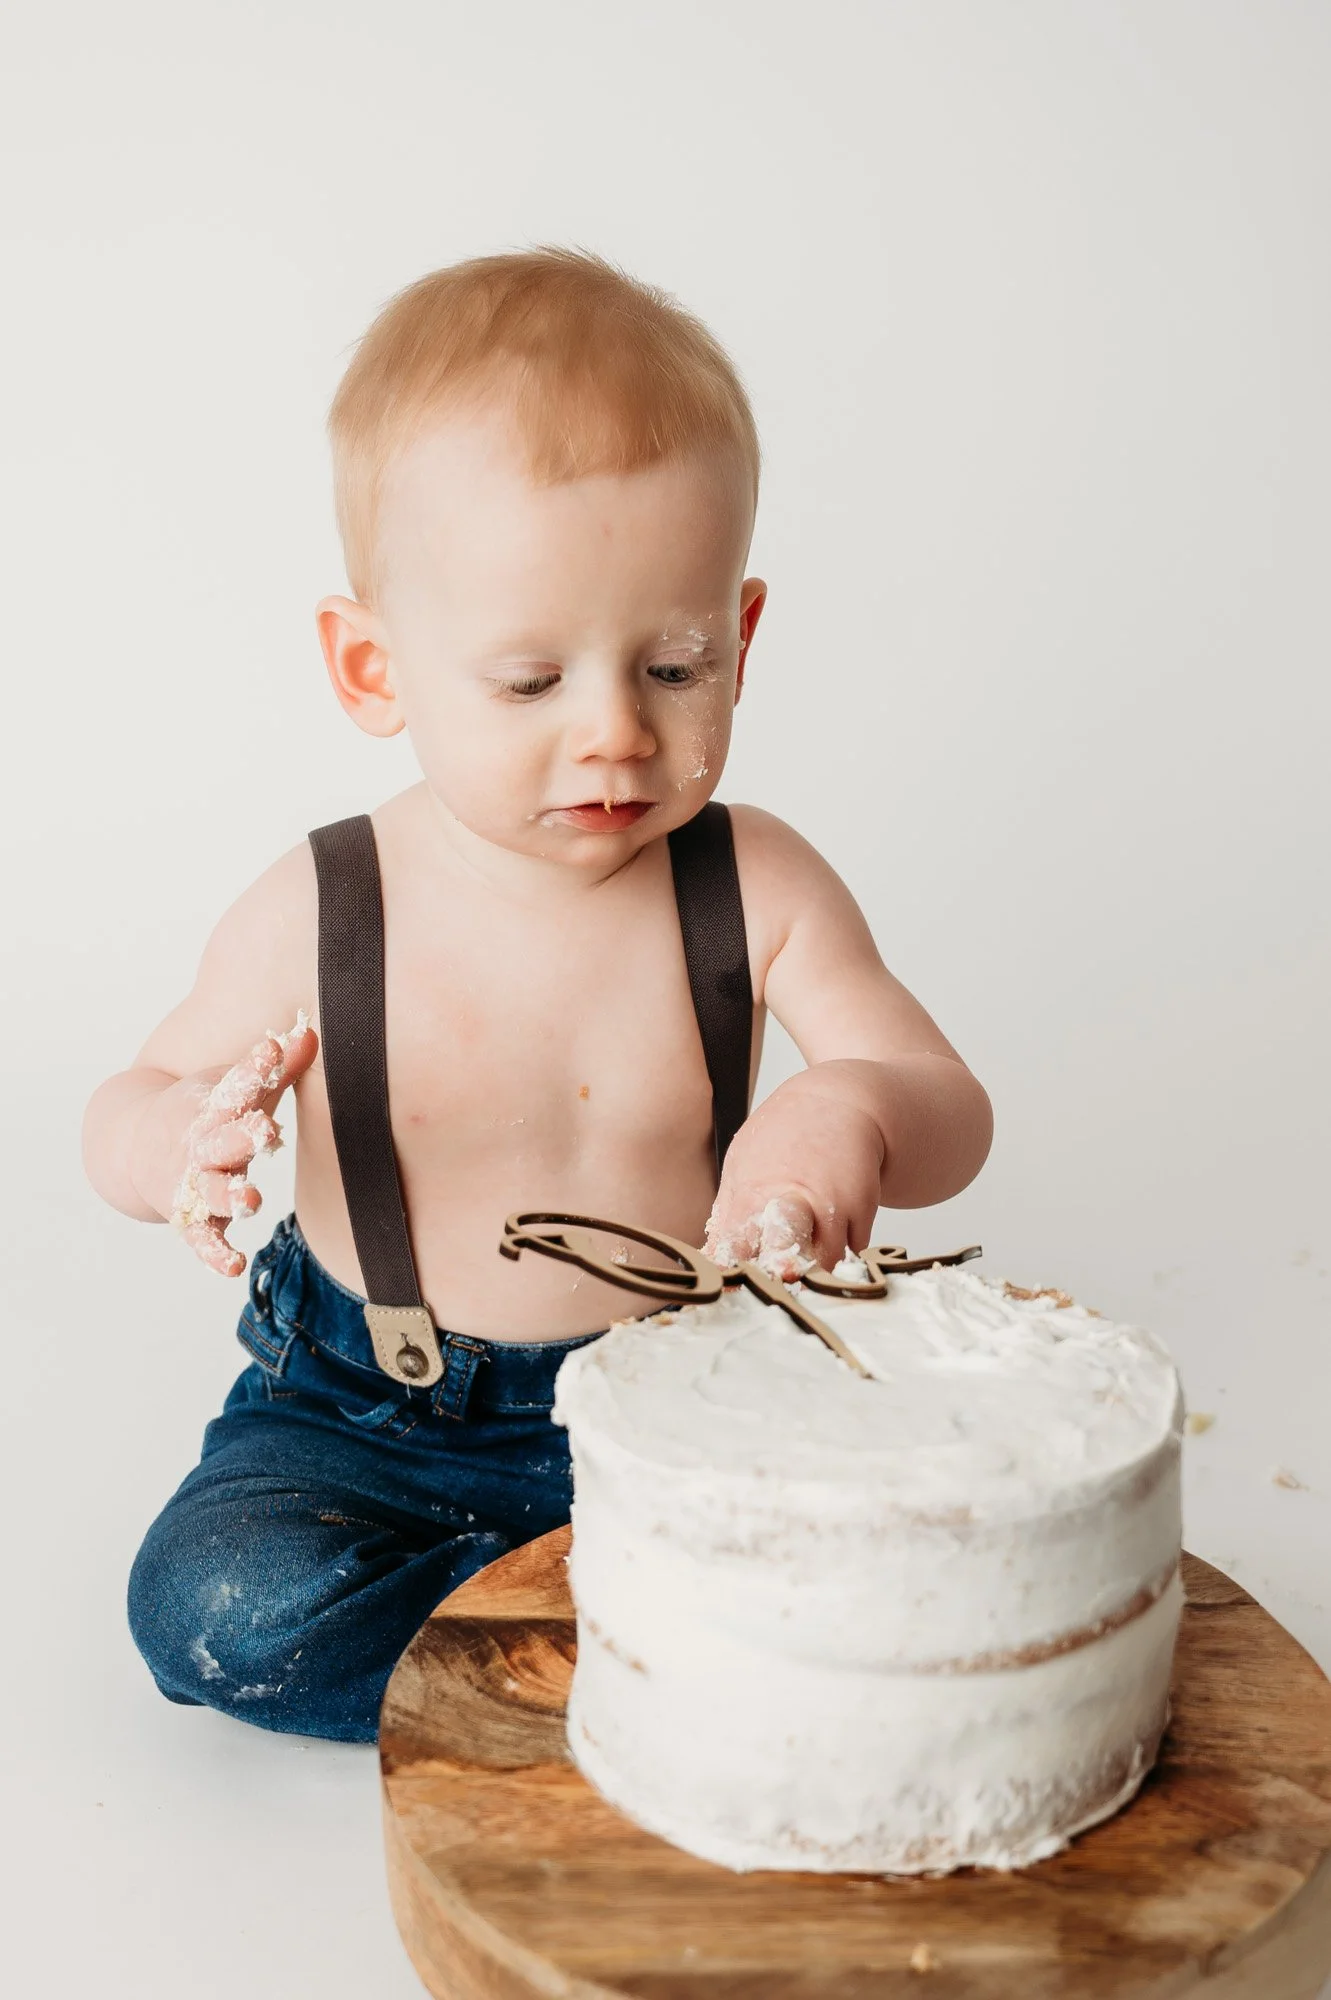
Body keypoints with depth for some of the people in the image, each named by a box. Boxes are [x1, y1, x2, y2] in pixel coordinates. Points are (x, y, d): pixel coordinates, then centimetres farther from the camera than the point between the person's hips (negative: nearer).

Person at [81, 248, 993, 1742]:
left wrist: (855, 1110, -36)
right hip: (366, 1415, 0)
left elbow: (954, 1118, -10)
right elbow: (133, 1103, 0)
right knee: (215, 1605, -24)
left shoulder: (757, 889, -11)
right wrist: (177, 1142, -26)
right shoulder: (316, 919, -12)